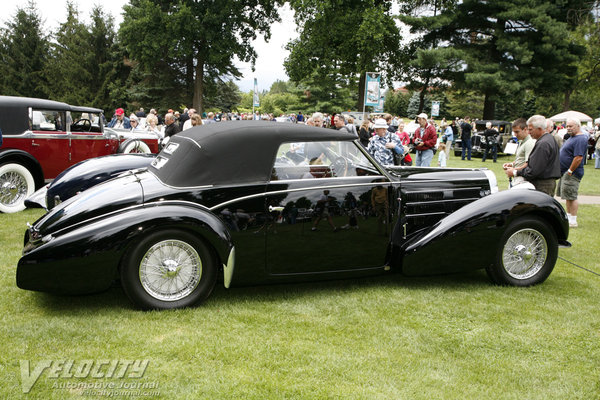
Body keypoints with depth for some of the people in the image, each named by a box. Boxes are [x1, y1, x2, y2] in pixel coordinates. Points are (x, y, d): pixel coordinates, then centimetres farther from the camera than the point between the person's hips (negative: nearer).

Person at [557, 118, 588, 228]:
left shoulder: (580, 139, -17)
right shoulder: (572, 137, 16)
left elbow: (579, 157, -24)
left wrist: (570, 171, -22)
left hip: (572, 174, -10)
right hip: (565, 173, 10)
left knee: (571, 197, -7)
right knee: (568, 197, 15)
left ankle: (573, 221, -2)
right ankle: (568, 217, 24)